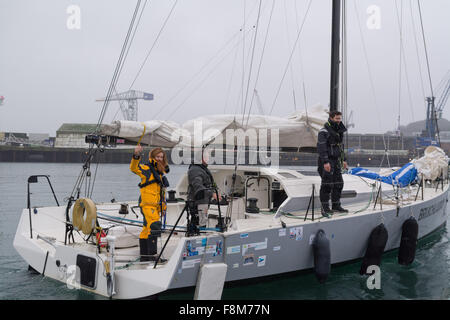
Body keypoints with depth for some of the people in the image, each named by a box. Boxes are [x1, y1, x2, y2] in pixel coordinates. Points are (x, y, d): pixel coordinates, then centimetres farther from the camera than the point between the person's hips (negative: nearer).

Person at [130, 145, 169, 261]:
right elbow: (134, 168, -23)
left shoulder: (161, 171, 21)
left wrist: (163, 204, 23)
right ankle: (152, 255, -21)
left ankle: (144, 256, 18)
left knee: (147, 230, 13)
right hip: (148, 204, -8)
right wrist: (136, 156, -41)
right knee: (154, 227, -20)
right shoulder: (146, 169, -3)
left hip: (156, 205, 8)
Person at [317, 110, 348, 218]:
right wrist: (325, 162, -25)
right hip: (326, 162, -8)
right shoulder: (324, 131, -13)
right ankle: (325, 208, 1)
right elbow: (321, 147, -19)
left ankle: (336, 206, 19)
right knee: (327, 184, -6)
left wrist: (344, 159, 21)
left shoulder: (339, 131, 14)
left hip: (336, 161, 9)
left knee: (338, 183, 10)